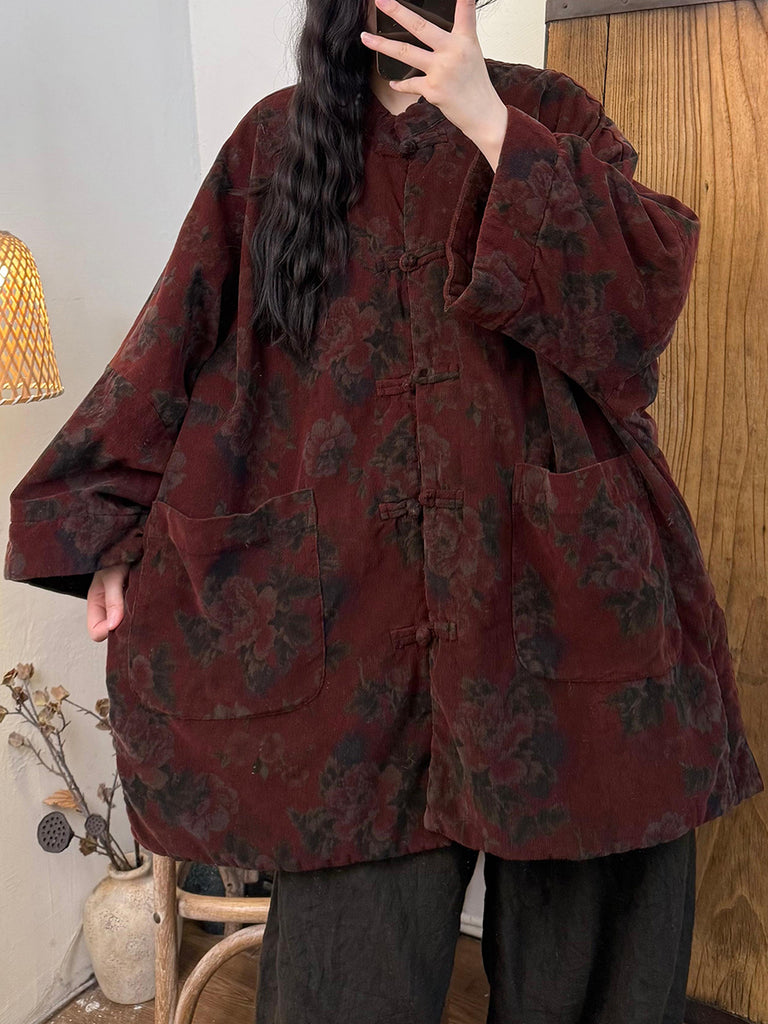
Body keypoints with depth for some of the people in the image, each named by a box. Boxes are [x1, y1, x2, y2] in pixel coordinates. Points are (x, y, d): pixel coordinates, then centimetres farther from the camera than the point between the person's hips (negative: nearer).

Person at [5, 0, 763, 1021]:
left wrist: (487, 120, -11)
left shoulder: (553, 115, 11)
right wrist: (115, 525, 2)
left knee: (578, 914, 10)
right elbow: (186, 331, 9)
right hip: (351, 586, 0)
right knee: (355, 935, 5)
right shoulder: (275, 138, 12)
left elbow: (651, 284, -6)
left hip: (556, 570, 1)